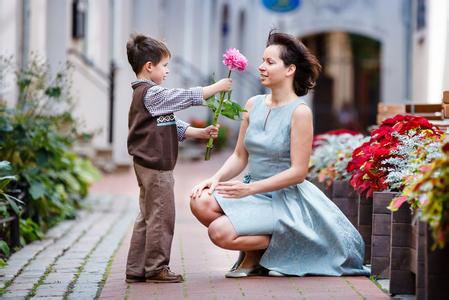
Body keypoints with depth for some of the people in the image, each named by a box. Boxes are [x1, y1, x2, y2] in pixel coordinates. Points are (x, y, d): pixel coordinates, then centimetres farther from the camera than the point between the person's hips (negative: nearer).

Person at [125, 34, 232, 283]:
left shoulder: (144, 94, 17)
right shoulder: (151, 94, -16)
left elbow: (174, 127, 18)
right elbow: (187, 97, -17)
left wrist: (201, 133, 10)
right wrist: (218, 86, -7)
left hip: (148, 166, 11)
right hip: (156, 166, -11)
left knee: (147, 218, 14)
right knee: (161, 217, -4)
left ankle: (136, 270, 17)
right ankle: (156, 268, 2)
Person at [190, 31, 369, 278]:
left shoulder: (299, 112, -13)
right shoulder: (253, 104, 6)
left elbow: (298, 172, -16)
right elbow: (240, 156, 11)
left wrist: (250, 188, -22)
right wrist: (216, 178, -8)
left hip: (285, 199, -7)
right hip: (253, 192, 7)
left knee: (219, 232, -25)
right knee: (200, 202, -20)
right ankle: (254, 256, 2)